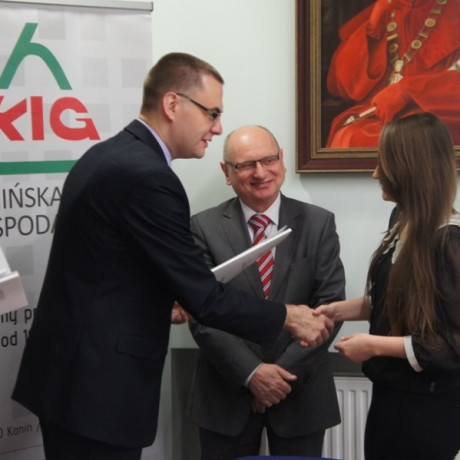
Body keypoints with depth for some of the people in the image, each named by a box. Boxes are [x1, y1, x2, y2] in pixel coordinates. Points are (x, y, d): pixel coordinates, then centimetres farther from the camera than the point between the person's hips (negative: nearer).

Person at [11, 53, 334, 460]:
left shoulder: (105, 155, 9)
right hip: (98, 387, -10)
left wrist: (162, 301, 14)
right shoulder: (147, 175, -20)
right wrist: (288, 317, -6)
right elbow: (205, 299, -19)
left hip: (70, 374, 10)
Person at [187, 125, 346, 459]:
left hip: (302, 391, 1)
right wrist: (251, 372, -15)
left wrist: (287, 371, -12)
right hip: (227, 394, 0)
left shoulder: (319, 223, 1)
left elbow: (330, 305, -5)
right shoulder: (204, 228, -2)